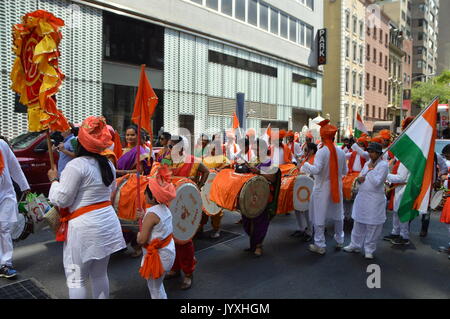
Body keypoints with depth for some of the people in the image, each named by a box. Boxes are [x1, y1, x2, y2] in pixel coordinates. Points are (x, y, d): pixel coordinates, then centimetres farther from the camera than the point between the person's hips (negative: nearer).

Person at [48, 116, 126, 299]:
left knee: (76, 279, 7)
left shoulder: (76, 165, -15)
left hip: (84, 226, -7)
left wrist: (54, 180, 3)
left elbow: (61, 200, -12)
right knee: (100, 274, 18)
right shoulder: (108, 164, 8)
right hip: (108, 222, 7)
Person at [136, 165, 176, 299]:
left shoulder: (151, 214, -25)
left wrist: (138, 235, -2)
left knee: (154, 288, 10)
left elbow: (142, 240, -23)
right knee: (157, 285, 27)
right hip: (168, 251, 9)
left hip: (158, 255, -9)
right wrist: (144, 215, 7)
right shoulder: (165, 208, -1)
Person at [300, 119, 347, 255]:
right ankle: (339, 241, 34)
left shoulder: (321, 152, -19)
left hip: (322, 189, -5)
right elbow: (345, 171, 7)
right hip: (336, 188, 5)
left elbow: (316, 169, -28)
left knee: (319, 218, 6)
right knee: (337, 215, 20)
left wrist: (305, 166, -12)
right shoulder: (341, 152, -1)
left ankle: (320, 246, 13)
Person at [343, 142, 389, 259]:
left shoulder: (383, 165, -10)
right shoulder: (367, 163, 11)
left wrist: (370, 169, -13)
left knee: (372, 226, 3)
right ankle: (355, 245, 26)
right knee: (359, 222, 14)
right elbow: (360, 177, 16)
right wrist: (359, 178, -7)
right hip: (362, 197, 7)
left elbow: (377, 182, -18)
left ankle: (369, 249, 16)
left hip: (375, 200, -7)